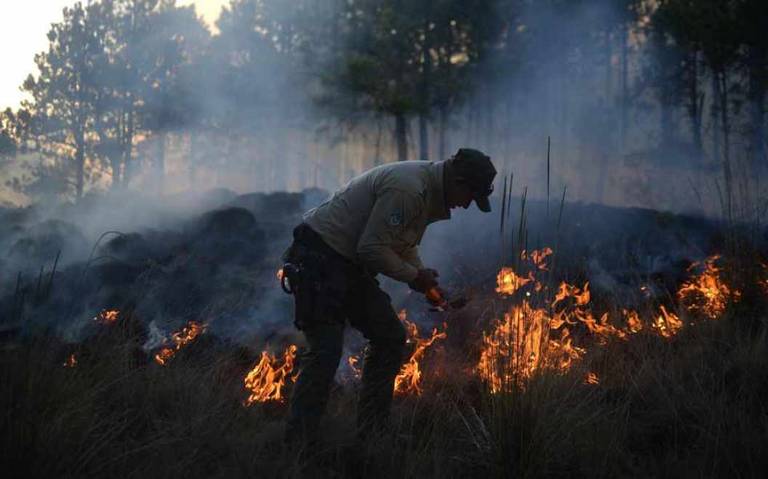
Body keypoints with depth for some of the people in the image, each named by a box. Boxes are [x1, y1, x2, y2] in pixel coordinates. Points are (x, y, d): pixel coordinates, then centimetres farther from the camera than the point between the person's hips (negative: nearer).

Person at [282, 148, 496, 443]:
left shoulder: (427, 189, 11)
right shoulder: (407, 190, -24)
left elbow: (403, 243, 23)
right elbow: (372, 248, -25)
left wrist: (423, 275, 8)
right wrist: (414, 276, -12)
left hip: (348, 265, 11)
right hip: (319, 260, -11)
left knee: (390, 338, 13)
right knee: (325, 352, -17)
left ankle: (371, 434, 18)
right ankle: (298, 444, -12)